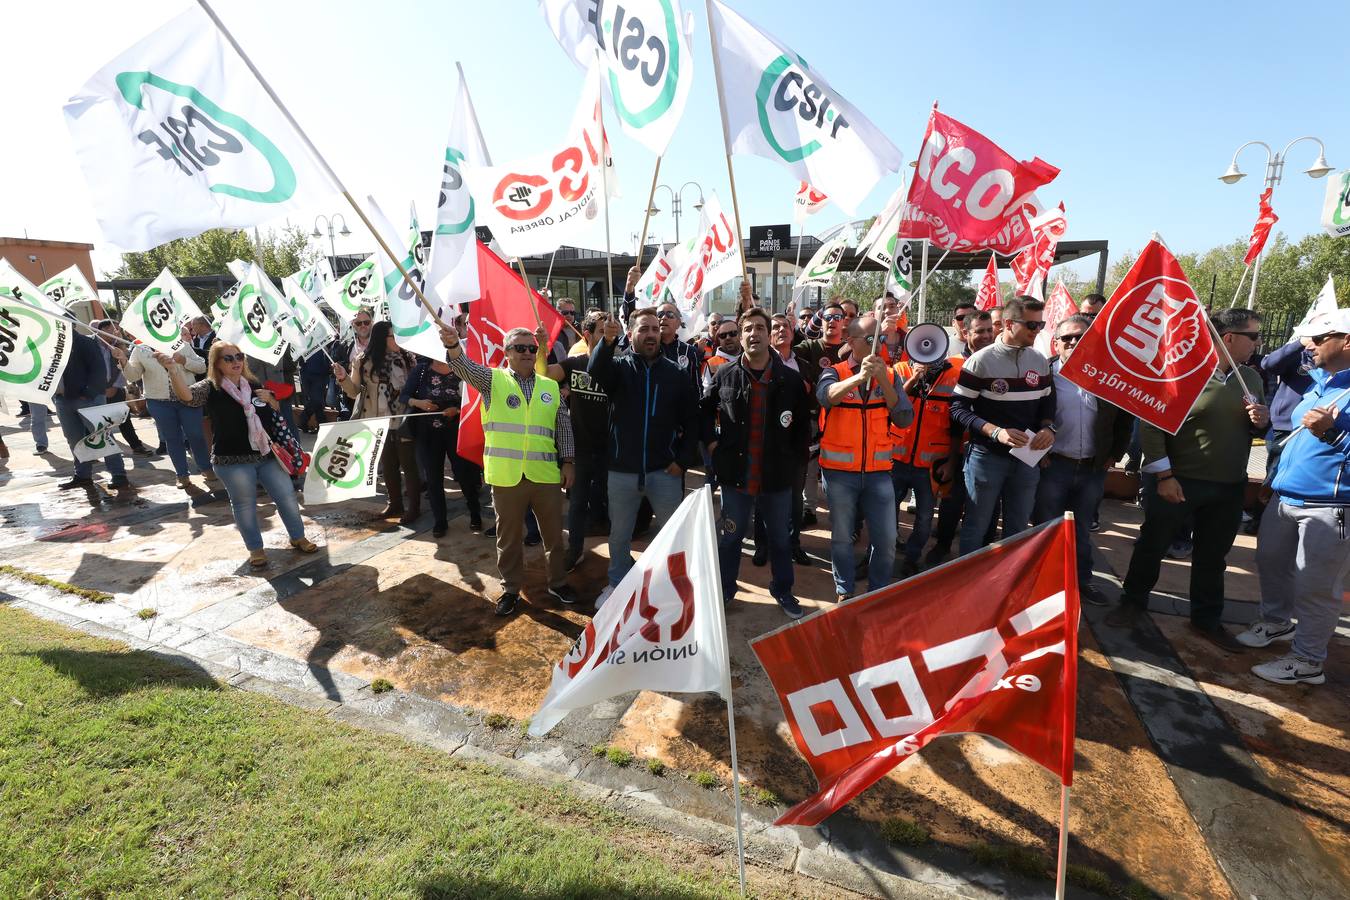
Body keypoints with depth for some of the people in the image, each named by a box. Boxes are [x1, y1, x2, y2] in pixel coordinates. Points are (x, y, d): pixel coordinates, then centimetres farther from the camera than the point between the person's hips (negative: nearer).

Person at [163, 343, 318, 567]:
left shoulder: (253, 384, 8)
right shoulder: (210, 388, -5)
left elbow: (277, 411, 18)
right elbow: (186, 395, -26)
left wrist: (269, 399, -5)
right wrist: (173, 369, -43)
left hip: (266, 453, 4)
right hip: (232, 460, -4)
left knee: (287, 496, 7)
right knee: (244, 505, 8)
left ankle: (298, 537, 26)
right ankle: (255, 548, 24)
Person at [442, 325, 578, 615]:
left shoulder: (551, 387, 10)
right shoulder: (492, 380, 4)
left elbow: (563, 427, 11)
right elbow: (465, 366, -15)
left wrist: (568, 461, 4)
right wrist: (453, 345, -36)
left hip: (546, 474, 2)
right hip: (506, 475, -2)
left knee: (554, 534, 13)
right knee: (509, 537, 11)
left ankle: (558, 582, 32)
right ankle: (511, 588, 28)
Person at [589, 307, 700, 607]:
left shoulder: (676, 373, 0)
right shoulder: (619, 367, -1)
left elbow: (691, 421, 3)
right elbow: (596, 371, -25)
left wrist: (684, 459, -5)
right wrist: (606, 341, -44)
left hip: (665, 471, 0)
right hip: (622, 470, 0)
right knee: (619, 535, 16)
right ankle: (617, 584, 38)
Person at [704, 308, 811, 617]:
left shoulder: (790, 379, -4)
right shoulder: (725, 375, -3)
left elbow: (802, 424, 5)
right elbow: (705, 409, 11)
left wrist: (795, 455, 1)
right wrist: (712, 442, 1)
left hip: (777, 475, 1)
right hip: (735, 472, 0)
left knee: (781, 538, 17)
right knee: (730, 536, 15)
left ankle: (782, 590, 39)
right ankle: (724, 589, 35)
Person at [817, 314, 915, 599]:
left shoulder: (889, 376, 5)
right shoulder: (833, 372, -3)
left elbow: (905, 419, -6)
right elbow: (825, 396, -26)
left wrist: (883, 381, -16)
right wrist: (859, 377, -41)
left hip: (878, 471, 2)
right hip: (839, 471, -2)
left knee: (886, 540, 5)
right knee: (842, 537, 10)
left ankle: (878, 593, 26)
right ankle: (844, 592, 29)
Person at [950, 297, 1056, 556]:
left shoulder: (1040, 361, 6)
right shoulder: (980, 361, -10)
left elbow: (1047, 402, 16)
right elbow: (959, 409, -11)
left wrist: (1047, 428, -6)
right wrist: (996, 432, -23)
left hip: (1027, 456, 5)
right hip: (987, 455, -5)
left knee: (1018, 529, 15)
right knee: (976, 527, 7)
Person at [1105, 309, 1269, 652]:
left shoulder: (1251, 377, 7)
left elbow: (1258, 427, 19)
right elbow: (1151, 424, -15)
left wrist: (1263, 421, -6)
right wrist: (1164, 476, -17)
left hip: (1229, 488, 6)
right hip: (1177, 481, -6)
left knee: (1212, 557, 16)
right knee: (1151, 546, 9)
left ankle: (1206, 619, 32)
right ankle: (1133, 602, 27)